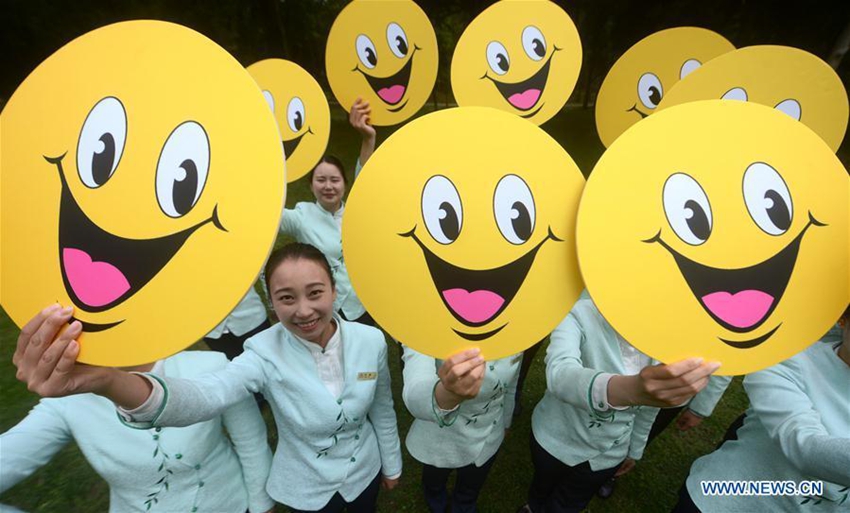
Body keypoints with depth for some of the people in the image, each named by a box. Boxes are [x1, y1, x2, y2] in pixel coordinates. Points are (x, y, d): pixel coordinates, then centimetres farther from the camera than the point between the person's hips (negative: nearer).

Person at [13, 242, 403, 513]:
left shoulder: (370, 341, -22)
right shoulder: (266, 353, -27)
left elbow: (382, 409, -7)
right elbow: (204, 397, -46)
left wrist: (392, 463, 7)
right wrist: (108, 380, -65)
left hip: (365, 470, 1)